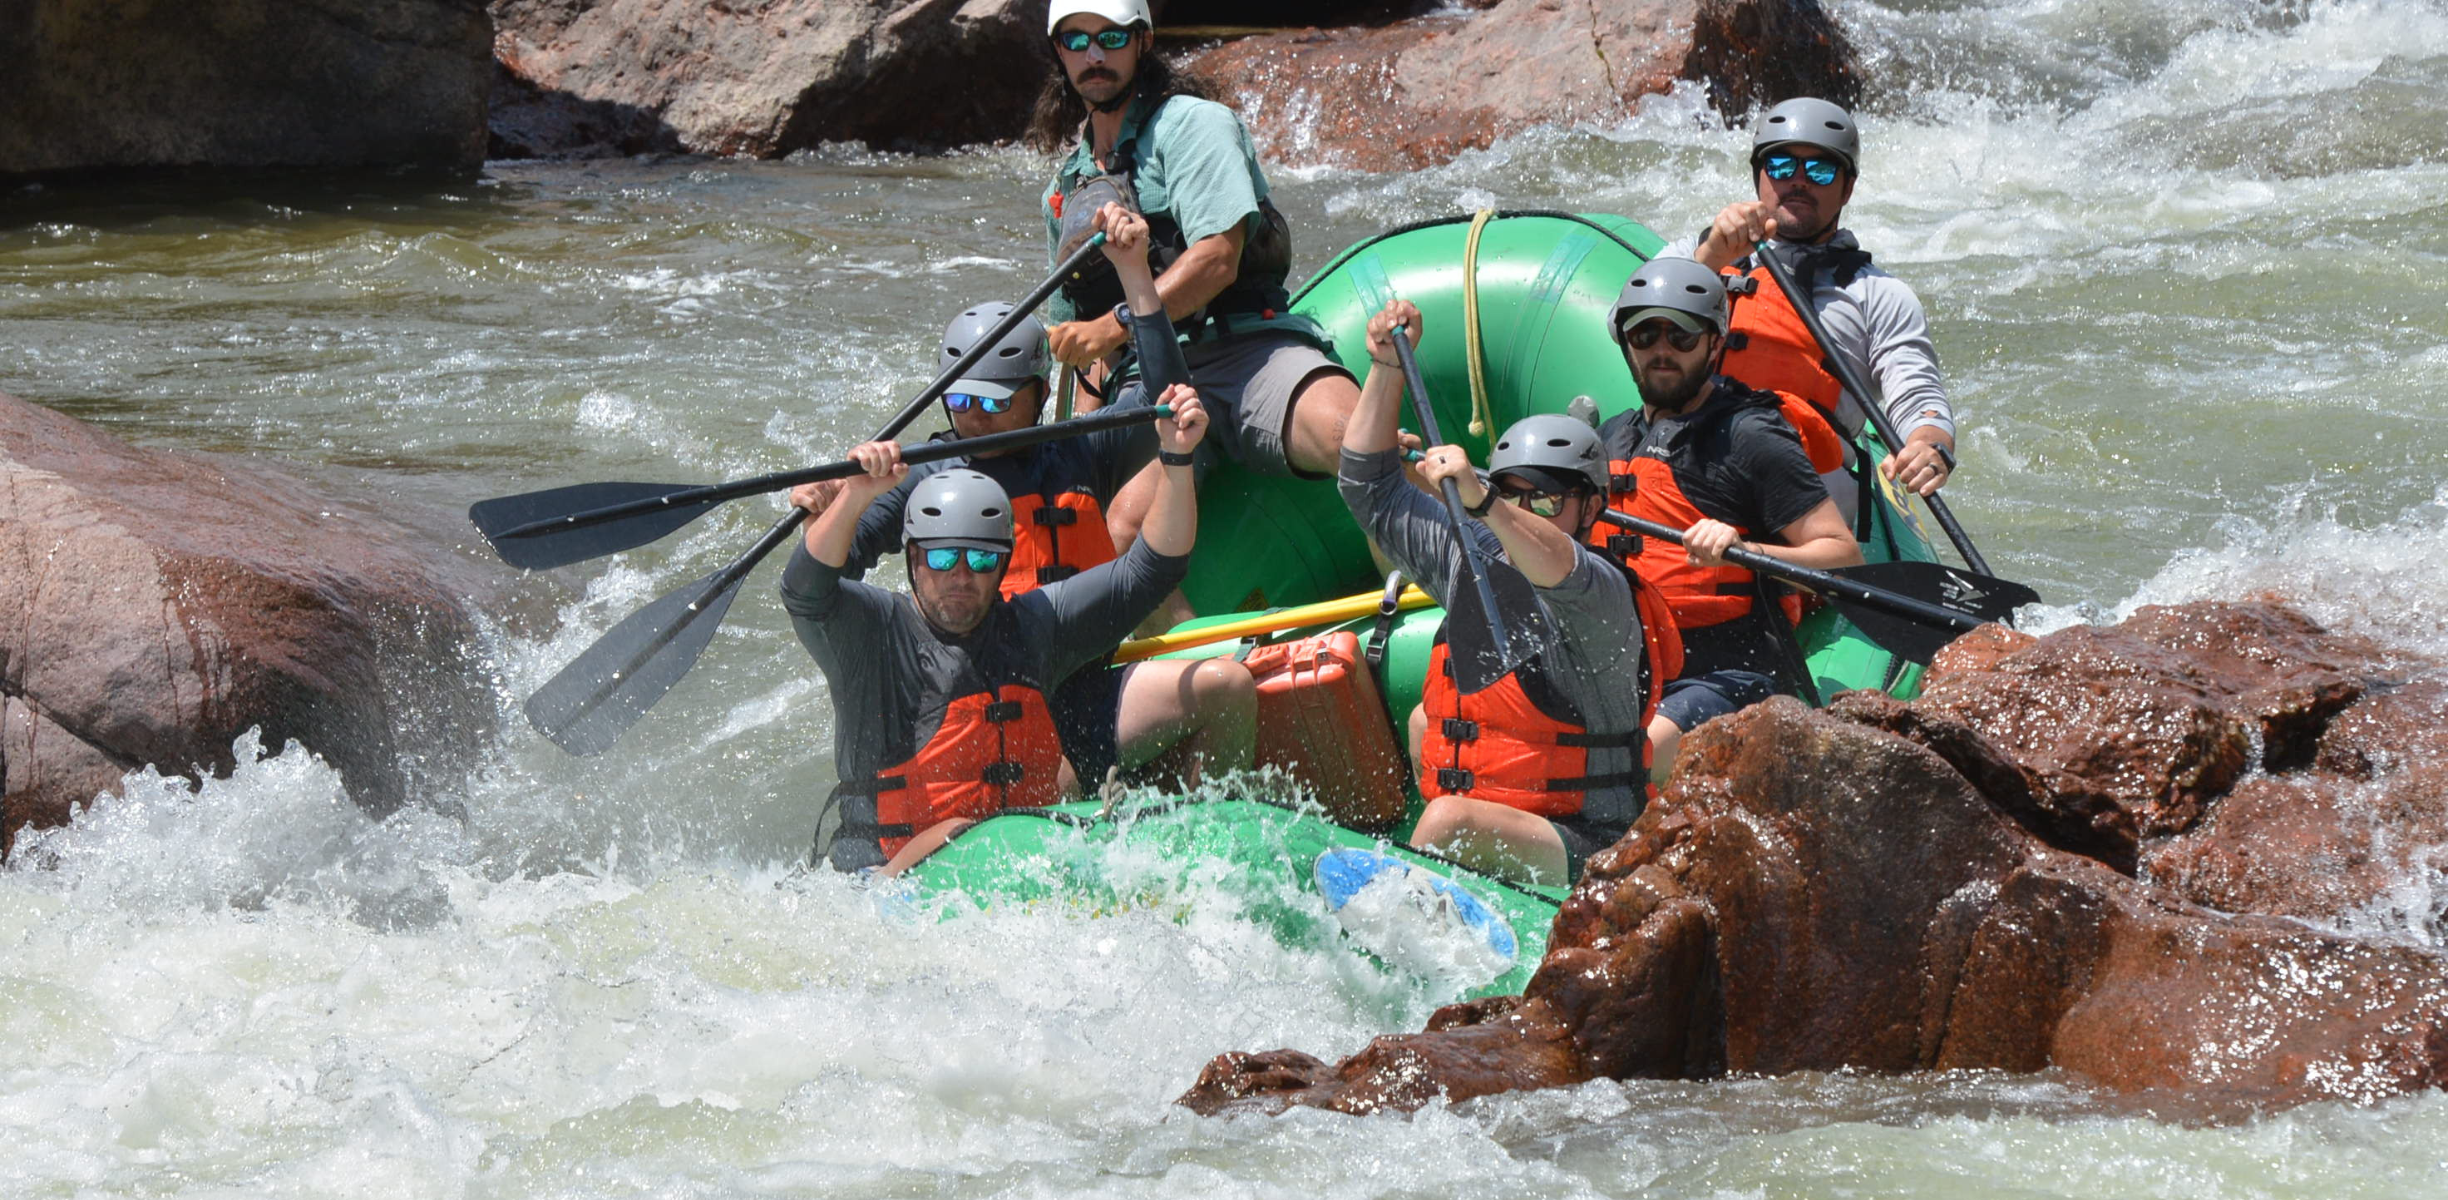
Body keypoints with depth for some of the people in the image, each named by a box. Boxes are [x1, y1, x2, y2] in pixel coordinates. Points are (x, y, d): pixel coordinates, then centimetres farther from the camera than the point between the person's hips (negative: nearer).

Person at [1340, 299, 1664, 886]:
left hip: (1585, 856, -9)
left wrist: (1481, 501, -52)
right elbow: (1370, 487, 18)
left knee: (1452, 822, -31)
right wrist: (1389, 367, 10)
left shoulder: (1603, 591, -12)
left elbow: (1561, 573, -38)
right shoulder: (1474, 560, 10)